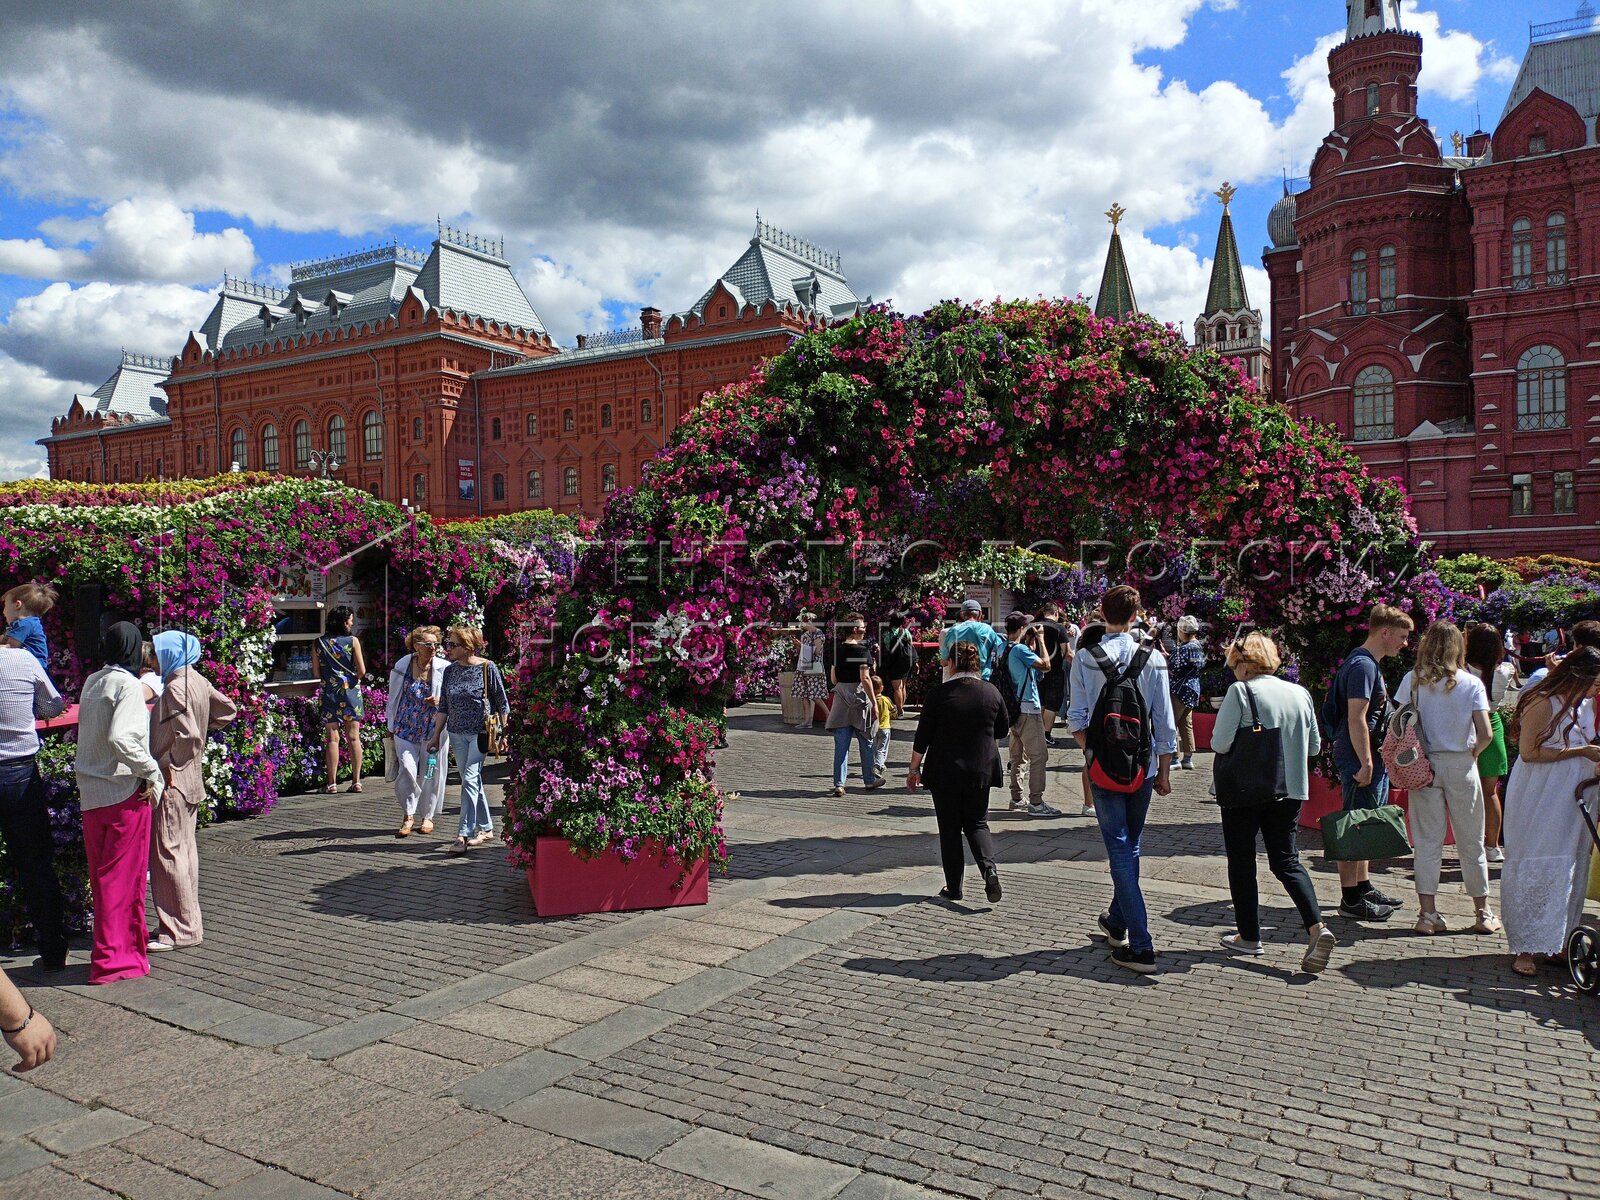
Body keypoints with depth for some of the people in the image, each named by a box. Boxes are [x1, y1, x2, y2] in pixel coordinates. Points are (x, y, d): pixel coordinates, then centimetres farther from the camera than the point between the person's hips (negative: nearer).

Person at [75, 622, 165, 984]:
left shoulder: (92, 682, 10)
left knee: (102, 876, 15)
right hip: (124, 792, -8)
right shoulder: (127, 684, -13)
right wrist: (152, 771, -16)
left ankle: (132, 940, 29)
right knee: (123, 876, 1)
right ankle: (113, 959, 5)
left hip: (91, 794, 8)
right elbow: (120, 738, -25)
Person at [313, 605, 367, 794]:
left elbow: (316, 673, 3)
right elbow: (362, 671, -7)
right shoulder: (353, 641, -6)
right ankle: (356, 781, 6)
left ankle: (332, 783, 3)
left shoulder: (319, 643, 1)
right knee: (353, 737, 5)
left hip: (329, 693, 1)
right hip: (350, 692, -1)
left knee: (332, 738, 4)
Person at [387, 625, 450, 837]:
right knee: (407, 768, -12)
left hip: (434, 728, 0)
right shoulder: (401, 667, 0)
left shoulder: (444, 668, -4)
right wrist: (391, 728, 14)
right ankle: (408, 816, 4)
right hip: (407, 728, 0)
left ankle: (428, 816, 24)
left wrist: (441, 702, -15)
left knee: (432, 773, 6)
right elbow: (393, 698, 11)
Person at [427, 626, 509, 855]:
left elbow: (502, 703, -2)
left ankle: (464, 834, -12)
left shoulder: (487, 669, -8)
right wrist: (436, 735, 11)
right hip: (457, 733, 6)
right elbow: (444, 707, 13)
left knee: (470, 780, -13)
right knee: (472, 782, 11)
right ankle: (486, 828, 24)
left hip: (480, 733, -6)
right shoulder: (450, 671, 7)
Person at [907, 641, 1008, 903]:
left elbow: (922, 737, -6)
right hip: (981, 771, 2)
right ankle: (989, 869, -9)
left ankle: (954, 887, 12)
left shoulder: (939, 694, -10)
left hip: (945, 773, -2)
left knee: (949, 828, 9)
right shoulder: (991, 692, -2)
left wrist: (914, 768, 4)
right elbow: (1003, 731, 10)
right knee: (977, 824, 14)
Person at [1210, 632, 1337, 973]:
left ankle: (1249, 936, 16)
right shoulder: (1300, 693, 4)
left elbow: (1220, 743, -17)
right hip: (1290, 791, 5)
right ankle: (1317, 926, -7)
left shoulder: (1240, 692, -13)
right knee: (1286, 861, 11)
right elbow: (1315, 746, 10)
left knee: (1241, 862, 9)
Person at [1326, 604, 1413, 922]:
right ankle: (1350, 901, 0)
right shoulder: (1362, 665, -17)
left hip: (1370, 758, 11)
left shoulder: (1368, 663, 16)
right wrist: (1365, 763, -24)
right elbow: (1356, 719, -23)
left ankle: (1364, 888, 28)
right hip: (1359, 758, -11)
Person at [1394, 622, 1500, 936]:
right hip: (1461, 766, -1)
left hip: (1423, 766, 1)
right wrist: (1471, 752, 9)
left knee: (1427, 840, 6)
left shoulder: (1412, 681, -2)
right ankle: (1483, 914, 19)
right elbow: (1485, 734, -9)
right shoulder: (1471, 683, -4)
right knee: (1471, 842, 10)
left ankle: (1427, 914, 5)